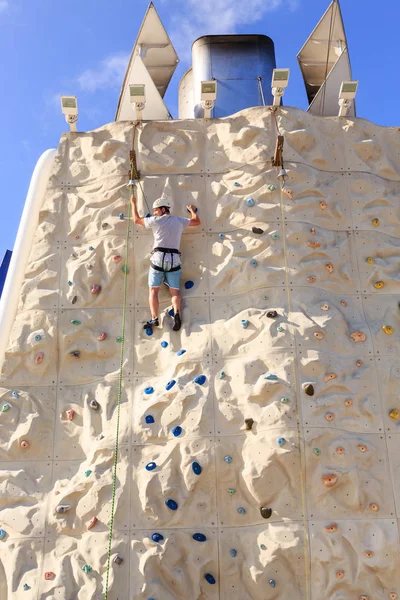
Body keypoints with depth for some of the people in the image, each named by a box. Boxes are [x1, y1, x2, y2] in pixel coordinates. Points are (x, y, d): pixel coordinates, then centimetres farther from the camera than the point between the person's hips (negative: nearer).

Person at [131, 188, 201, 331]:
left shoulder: (156, 220, 3)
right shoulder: (179, 220, 12)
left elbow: (136, 220, 15)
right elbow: (197, 222, 23)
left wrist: (133, 203, 28)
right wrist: (192, 210, 41)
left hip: (159, 258, -3)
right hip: (174, 259, 3)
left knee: (153, 289, 1)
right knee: (174, 290, 3)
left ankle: (154, 319, -9)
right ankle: (177, 313, -22)